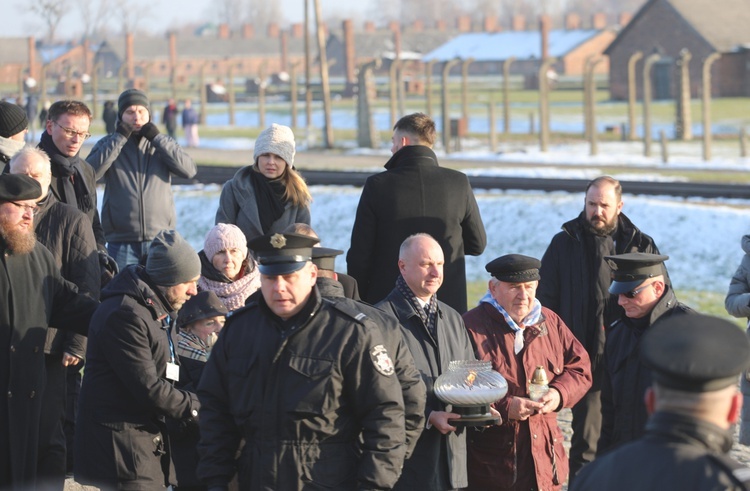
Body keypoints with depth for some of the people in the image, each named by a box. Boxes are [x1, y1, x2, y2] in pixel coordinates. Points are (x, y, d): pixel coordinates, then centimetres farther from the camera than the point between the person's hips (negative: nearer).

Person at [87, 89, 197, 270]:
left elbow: (189, 170, -6)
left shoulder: (162, 144, 10)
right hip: (121, 242, -1)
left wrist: (157, 138, -10)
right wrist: (119, 138, -13)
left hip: (161, 238, 1)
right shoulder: (108, 145, 7)